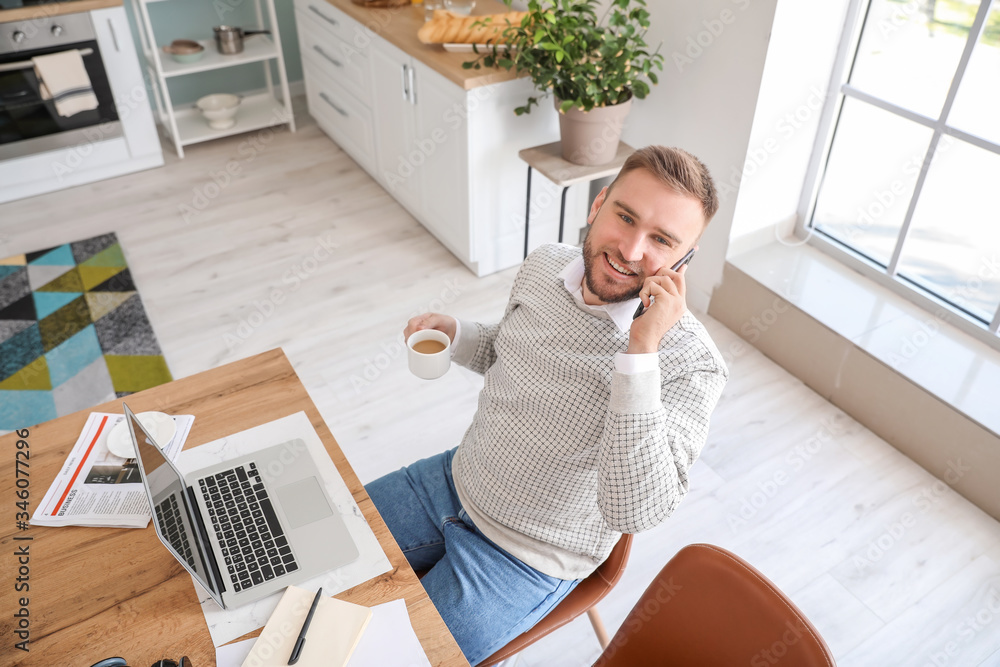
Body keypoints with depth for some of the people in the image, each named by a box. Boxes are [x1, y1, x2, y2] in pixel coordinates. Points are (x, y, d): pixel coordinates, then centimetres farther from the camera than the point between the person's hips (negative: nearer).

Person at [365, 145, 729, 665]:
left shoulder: (690, 364, -27)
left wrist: (642, 349, -42)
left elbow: (633, 513, -37)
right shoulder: (543, 266, -8)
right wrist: (454, 334, -10)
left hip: (527, 558, -6)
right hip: (456, 480, 6)